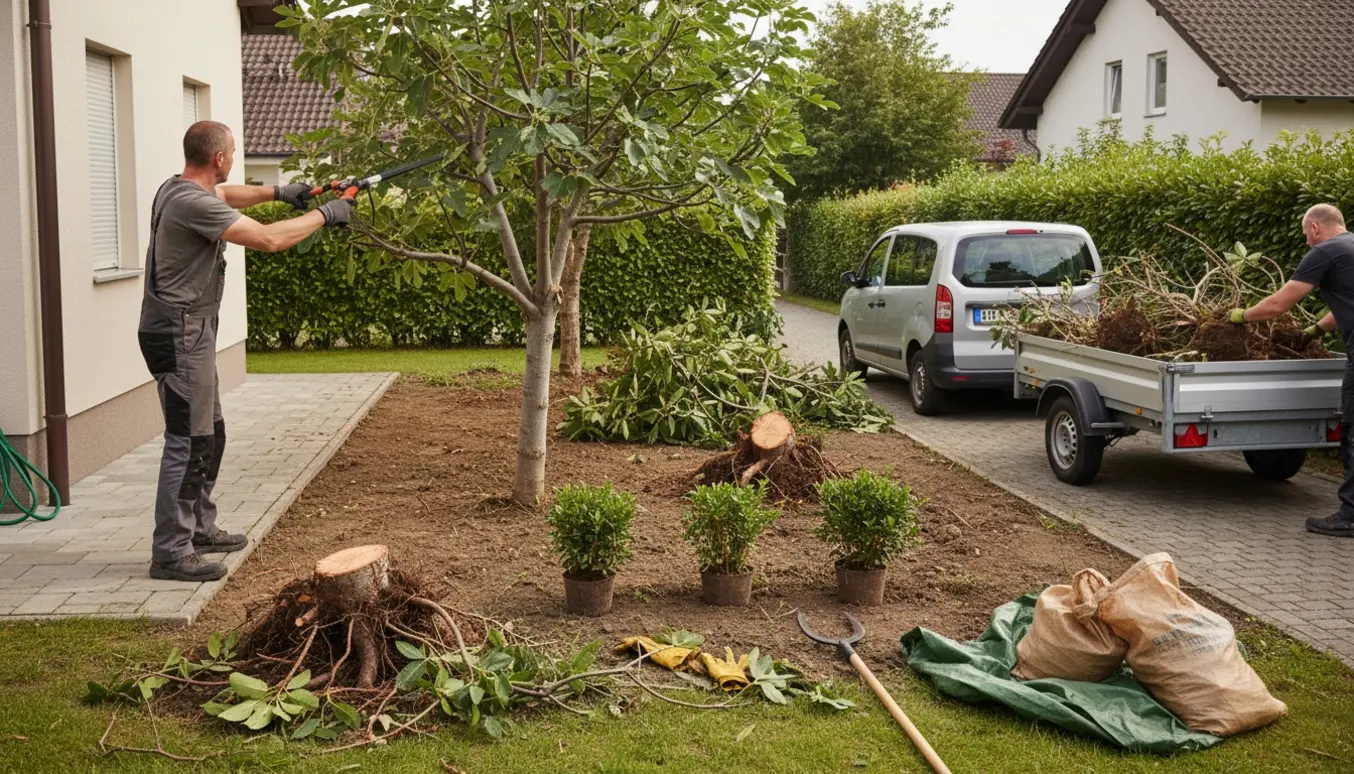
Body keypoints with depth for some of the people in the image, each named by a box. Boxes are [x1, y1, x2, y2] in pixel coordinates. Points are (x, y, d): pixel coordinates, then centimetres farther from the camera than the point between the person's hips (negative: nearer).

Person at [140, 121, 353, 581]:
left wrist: (277, 193, 21)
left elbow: (227, 195, 32)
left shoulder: (178, 189, 10)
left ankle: (199, 529, 28)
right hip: (179, 334, -11)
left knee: (210, 435, 18)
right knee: (188, 442, -9)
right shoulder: (193, 204, -21)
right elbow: (270, 240, -22)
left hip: (191, 332, 11)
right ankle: (170, 553, -6)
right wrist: (323, 216, -10)